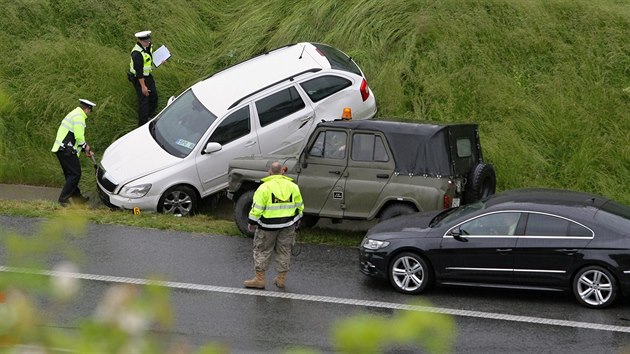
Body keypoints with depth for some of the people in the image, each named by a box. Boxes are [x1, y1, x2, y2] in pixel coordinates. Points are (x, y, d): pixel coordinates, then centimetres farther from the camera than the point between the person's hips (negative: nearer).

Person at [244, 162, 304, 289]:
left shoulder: (264, 187, -12)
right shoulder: (293, 186, 2)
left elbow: (257, 209, -12)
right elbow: (299, 206, 11)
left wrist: (251, 222, 0)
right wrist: (297, 220, 25)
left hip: (268, 226, -4)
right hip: (288, 226, 4)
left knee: (262, 251, 7)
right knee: (284, 251, 14)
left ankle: (259, 279, 6)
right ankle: (281, 279, 18)